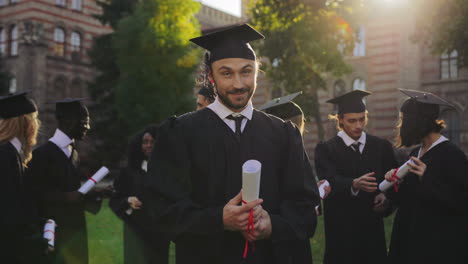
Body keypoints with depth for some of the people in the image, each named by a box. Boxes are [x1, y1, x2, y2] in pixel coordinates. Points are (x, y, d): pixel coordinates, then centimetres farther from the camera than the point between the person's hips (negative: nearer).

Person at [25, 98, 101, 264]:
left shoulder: (73, 152, 11)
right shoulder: (43, 153, -12)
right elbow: (33, 192, -15)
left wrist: (96, 193, 0)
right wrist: (66, 197, -21)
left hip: (75, 229, 7)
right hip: (54, 230, -7)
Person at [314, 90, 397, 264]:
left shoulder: (382, 147, 9)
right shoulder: (326, 149, -2)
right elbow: (329, 183, -16)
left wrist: (385, 195, -14)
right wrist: (354, 184, -35)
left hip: (373, 226, 3)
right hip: (341, 229, -3)